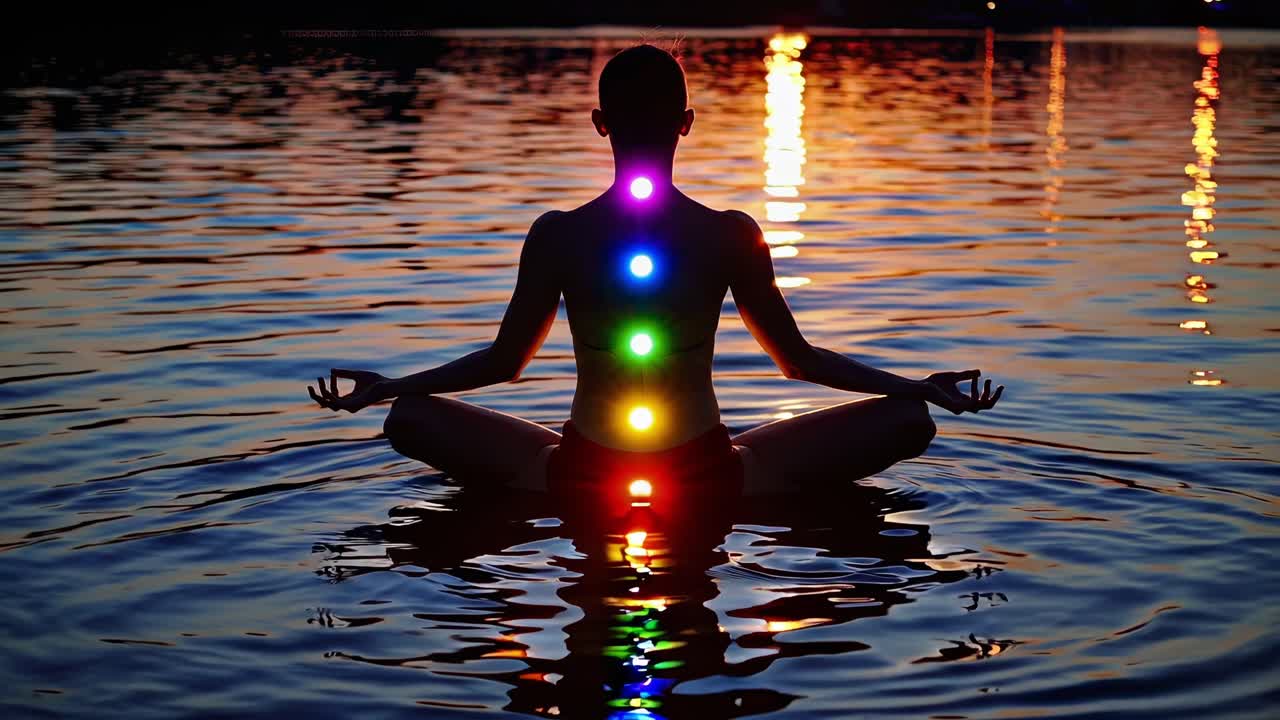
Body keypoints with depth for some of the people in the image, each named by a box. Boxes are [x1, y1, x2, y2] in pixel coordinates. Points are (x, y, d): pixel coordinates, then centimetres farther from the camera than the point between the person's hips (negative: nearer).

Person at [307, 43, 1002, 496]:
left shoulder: (556, 236, -7)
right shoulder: (733, 236, -8)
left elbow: (503, 360, 4)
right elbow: (797, 358, 2)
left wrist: (384, 387, 19)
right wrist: (923, 389, 13)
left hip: (580, 478, 1)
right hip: (711, 480, 0)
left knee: (407, 419, 18)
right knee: (908, 418, 11)